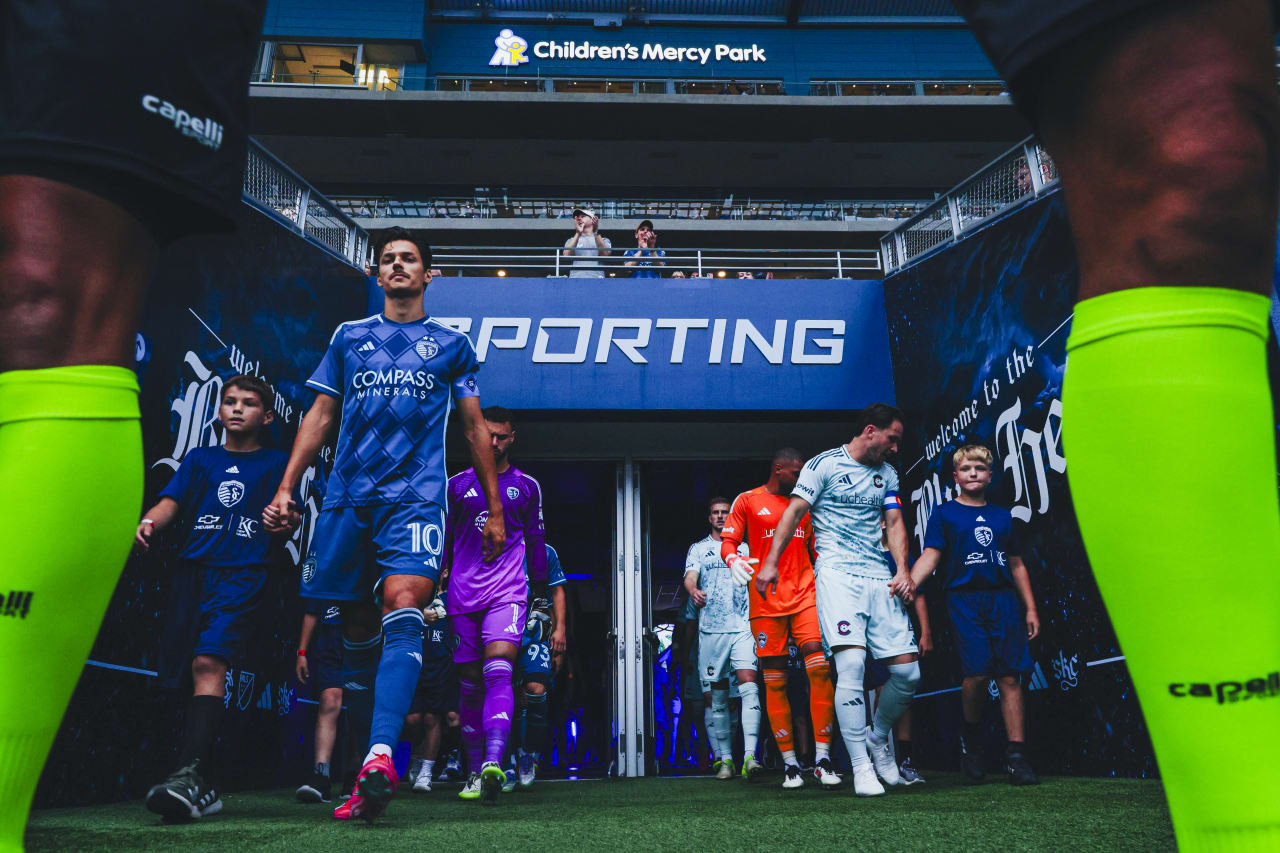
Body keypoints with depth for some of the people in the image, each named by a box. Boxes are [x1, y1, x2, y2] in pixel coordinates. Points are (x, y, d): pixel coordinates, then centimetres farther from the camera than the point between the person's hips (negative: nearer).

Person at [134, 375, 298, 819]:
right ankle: (202, 791, 12)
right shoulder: (200, 458, 21)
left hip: (245, 573, -4)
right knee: (179, 672, 1)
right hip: (194, 569, 4)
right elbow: (172, 501, 7)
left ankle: (190, 774, -34)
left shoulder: (276, 462, 13)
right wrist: (149, 521, -15)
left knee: (209, 661, -23)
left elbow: (284, 522, 7)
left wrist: (287, 522, -17)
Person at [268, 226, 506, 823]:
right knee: (356, 628, 4)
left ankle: (379, 757, -34)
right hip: (347, 498, 3)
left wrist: (494, 509, 11)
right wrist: (286, 487, 6)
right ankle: (362, 765, 18)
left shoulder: (452, 344, 15)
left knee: (402, 610, -23)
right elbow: (319, 415, 17)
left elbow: (474, 428, 15)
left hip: (416, 498, -2)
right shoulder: (349, 336, 19)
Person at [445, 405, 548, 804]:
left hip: (508, 593, -2)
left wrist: (540, 595, 14)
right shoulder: (457, 484, 12)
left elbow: (536, 543, 16)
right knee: (470, 684, 4)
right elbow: (444, 541, 16)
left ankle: (494, 764, -33)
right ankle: (475, 773, 12)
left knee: (498, 673, -21)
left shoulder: (527, 487, 12)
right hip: (463, 596, 2)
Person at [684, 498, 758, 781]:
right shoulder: (698, 548, 13)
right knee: (718, 696, 4)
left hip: (743, 627, 0)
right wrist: (694, 591, -27)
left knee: (749, 686, -17)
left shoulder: (744, 548, 16)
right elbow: (690, 576, -3)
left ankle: (749, 756, -21)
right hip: (711, 628, 0)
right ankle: (725, 759, 12)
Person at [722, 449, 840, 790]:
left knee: (819, 667, -15)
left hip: (805, 594, 3)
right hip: (766, 599, -3)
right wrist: (734, 560, -20)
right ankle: (789, 762, 9)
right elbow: (728, 540, 2)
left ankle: (822, 758, -9)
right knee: (775, 679, -1)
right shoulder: (748, 501, 7)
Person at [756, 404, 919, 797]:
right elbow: (794, 512, -1)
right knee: (851, 664, -18)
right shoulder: (824, 464, 1)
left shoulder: (887, 474, 19)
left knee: (908, 671, 0)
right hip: (837, 574, -6)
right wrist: (770, 562, -8)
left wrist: (902, 570, 0)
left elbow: (894, 523, 16)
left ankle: (879, 736, 26)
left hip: (880, 578, 6)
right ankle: (861, 767, -10)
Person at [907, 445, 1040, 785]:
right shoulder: (944, 514, 8)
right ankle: (971, 737, 14)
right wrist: (909, 583, -21)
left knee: (1010, 677, -3)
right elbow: (930, 555, -3)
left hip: (1004, 600, 3)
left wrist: (1030, 607, 15)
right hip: (965, 600, -3)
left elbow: (1016, 565, 21)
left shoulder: (1002, 516, 19)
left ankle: (1016, 757, 1)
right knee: (975, 675, -13)